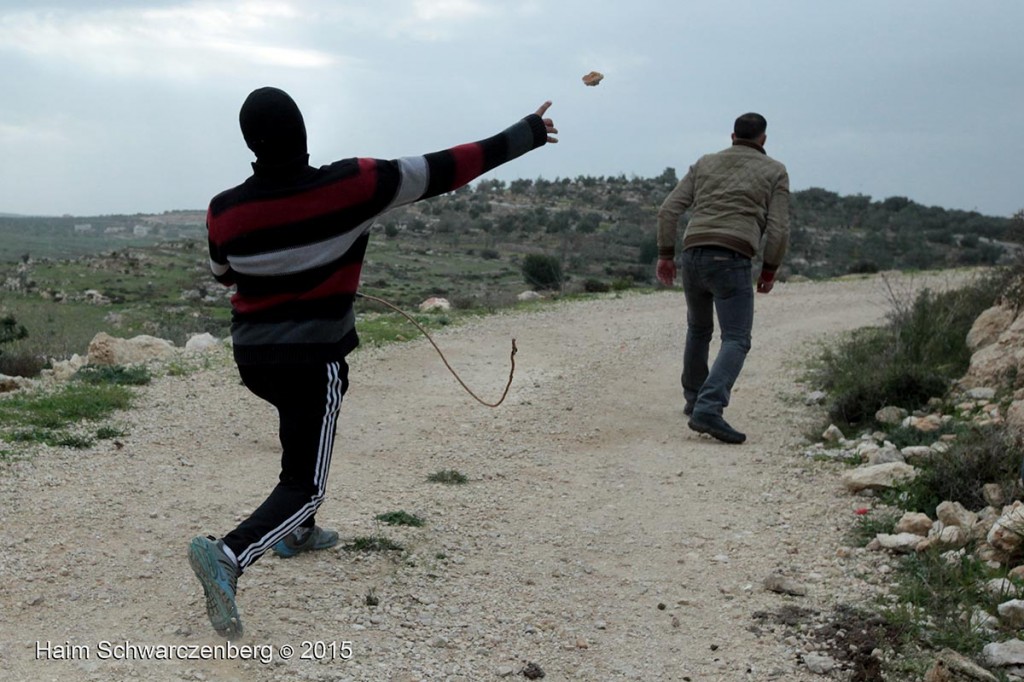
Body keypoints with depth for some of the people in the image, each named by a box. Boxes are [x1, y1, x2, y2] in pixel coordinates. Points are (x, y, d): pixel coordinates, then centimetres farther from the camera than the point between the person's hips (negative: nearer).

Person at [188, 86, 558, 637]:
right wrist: (528, 134, 0)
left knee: (304, 431, 33)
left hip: (252, 355, 5)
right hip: (314, 358, -5)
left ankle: (297, 531, 40)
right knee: (306, 484, -2)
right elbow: (446, 169, -10)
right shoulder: (351, 185, -17)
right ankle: (229, 555, -26)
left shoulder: (225, 211, -7)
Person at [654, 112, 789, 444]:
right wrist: (770, 269, 11)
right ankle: (708, 409, -25)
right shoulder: (774, 171, 11)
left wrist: (665, 254, 14)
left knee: (698, 329, 25)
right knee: (736, 340, -6)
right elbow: (779, 228, 1)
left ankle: (694, 399, 35)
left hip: (693, 256, 5)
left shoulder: (705, 164, 19)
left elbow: (669, 209, 10)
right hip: (732, 260, -5)